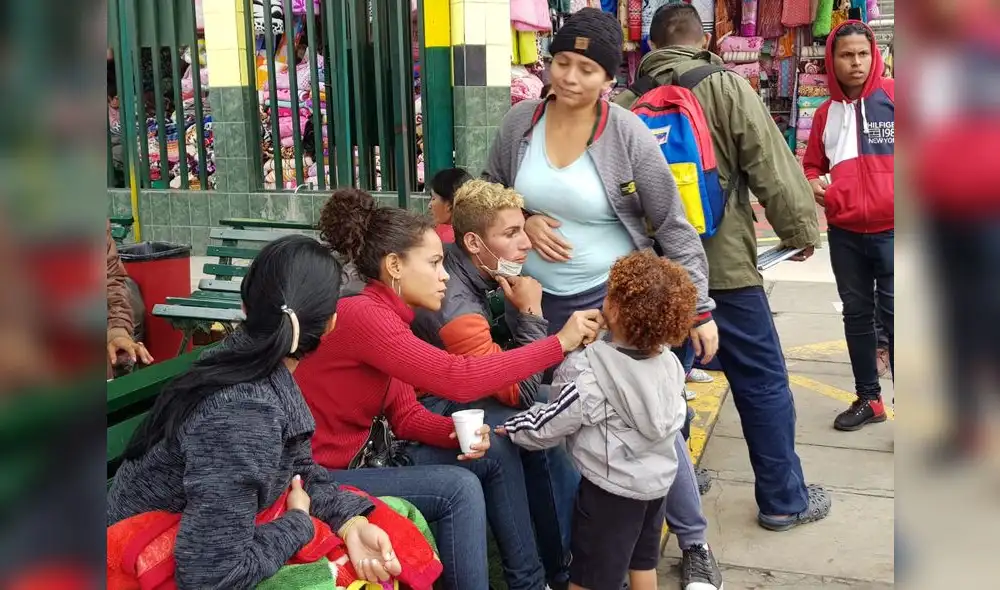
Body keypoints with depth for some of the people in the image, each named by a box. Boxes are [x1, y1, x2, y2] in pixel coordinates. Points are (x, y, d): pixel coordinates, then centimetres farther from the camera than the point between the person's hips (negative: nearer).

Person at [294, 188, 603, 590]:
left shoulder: (383, 315, 5)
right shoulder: (361, 315, -25)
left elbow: (406, 417, 5)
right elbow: (459, 380, -32)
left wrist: (460, 431, -17)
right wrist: (560, 343, -26)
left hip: (358, 454, 9)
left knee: (497, 457, 3)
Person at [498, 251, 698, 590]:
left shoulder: (589, 371, -25)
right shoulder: (669, 363, -6)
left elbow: (551, 426, -18)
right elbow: (676, 418, 8)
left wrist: (511, 428, -1)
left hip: (611, 488, -7)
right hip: (658, 480, 7)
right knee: (643, 561, 24)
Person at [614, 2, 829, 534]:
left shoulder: (627, 100, 7)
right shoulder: (725, 87, -6)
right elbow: (772, 165, -6)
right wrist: (801, 229, 6)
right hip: (719, 261, -5)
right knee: (762, 378, 6)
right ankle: (784, 499, 15)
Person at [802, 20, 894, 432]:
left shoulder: (892, 97, -4)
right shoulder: (826, 113, 9)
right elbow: (811, 165, 22)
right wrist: (811, 184, 0)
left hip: (890, 231, -4)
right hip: (844, 234, 5)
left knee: (892, 316, -3)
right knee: (857, 315, 13)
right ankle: (868, 398, 27)